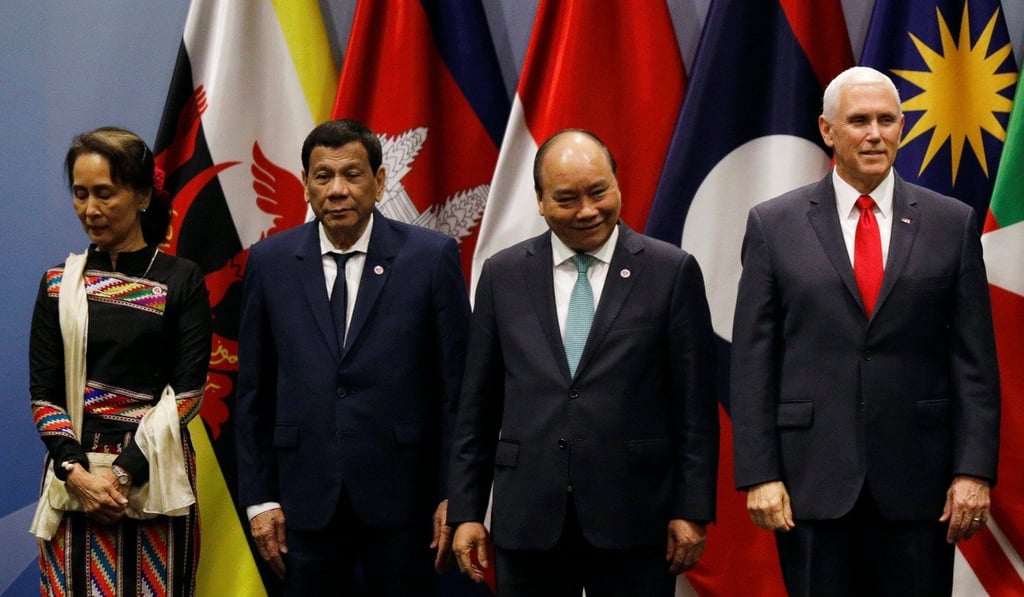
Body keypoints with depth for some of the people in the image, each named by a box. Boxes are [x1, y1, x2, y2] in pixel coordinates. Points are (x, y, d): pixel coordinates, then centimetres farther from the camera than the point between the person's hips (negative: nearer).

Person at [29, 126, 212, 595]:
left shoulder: (181, 280, -1)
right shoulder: (59, 284, 7)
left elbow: (187, 393, -5)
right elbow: (43, 394, 3)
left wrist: (123, 471, -13)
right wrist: (77, 472, -12)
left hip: (153, 477, -2)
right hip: (74, 477, 2)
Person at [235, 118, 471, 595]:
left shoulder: (431, 256, -3)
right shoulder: (270, 262, 4)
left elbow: (457, 384, -1)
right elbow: (253, 390, 7)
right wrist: (259, 497, 3)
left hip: (402, 496, -2)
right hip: (306, 498, 2)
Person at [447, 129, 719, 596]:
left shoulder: (672, 272, 0)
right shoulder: (503, 274, 7)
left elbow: (695, 406, 0)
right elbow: (477, 406, 9)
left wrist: (692, 510, -4)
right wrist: (465, 511, 6)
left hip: (633, 520, -2)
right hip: (528, 520, 2)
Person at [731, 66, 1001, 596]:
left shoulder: (952, 223, 5)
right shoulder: (774, 225, 3)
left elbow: (975, 360, 4)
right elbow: (752, 362, 1)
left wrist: (974, 471, -4)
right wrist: (759, 475, -6)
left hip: (918, 480, 1)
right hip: (812, 480, 0)